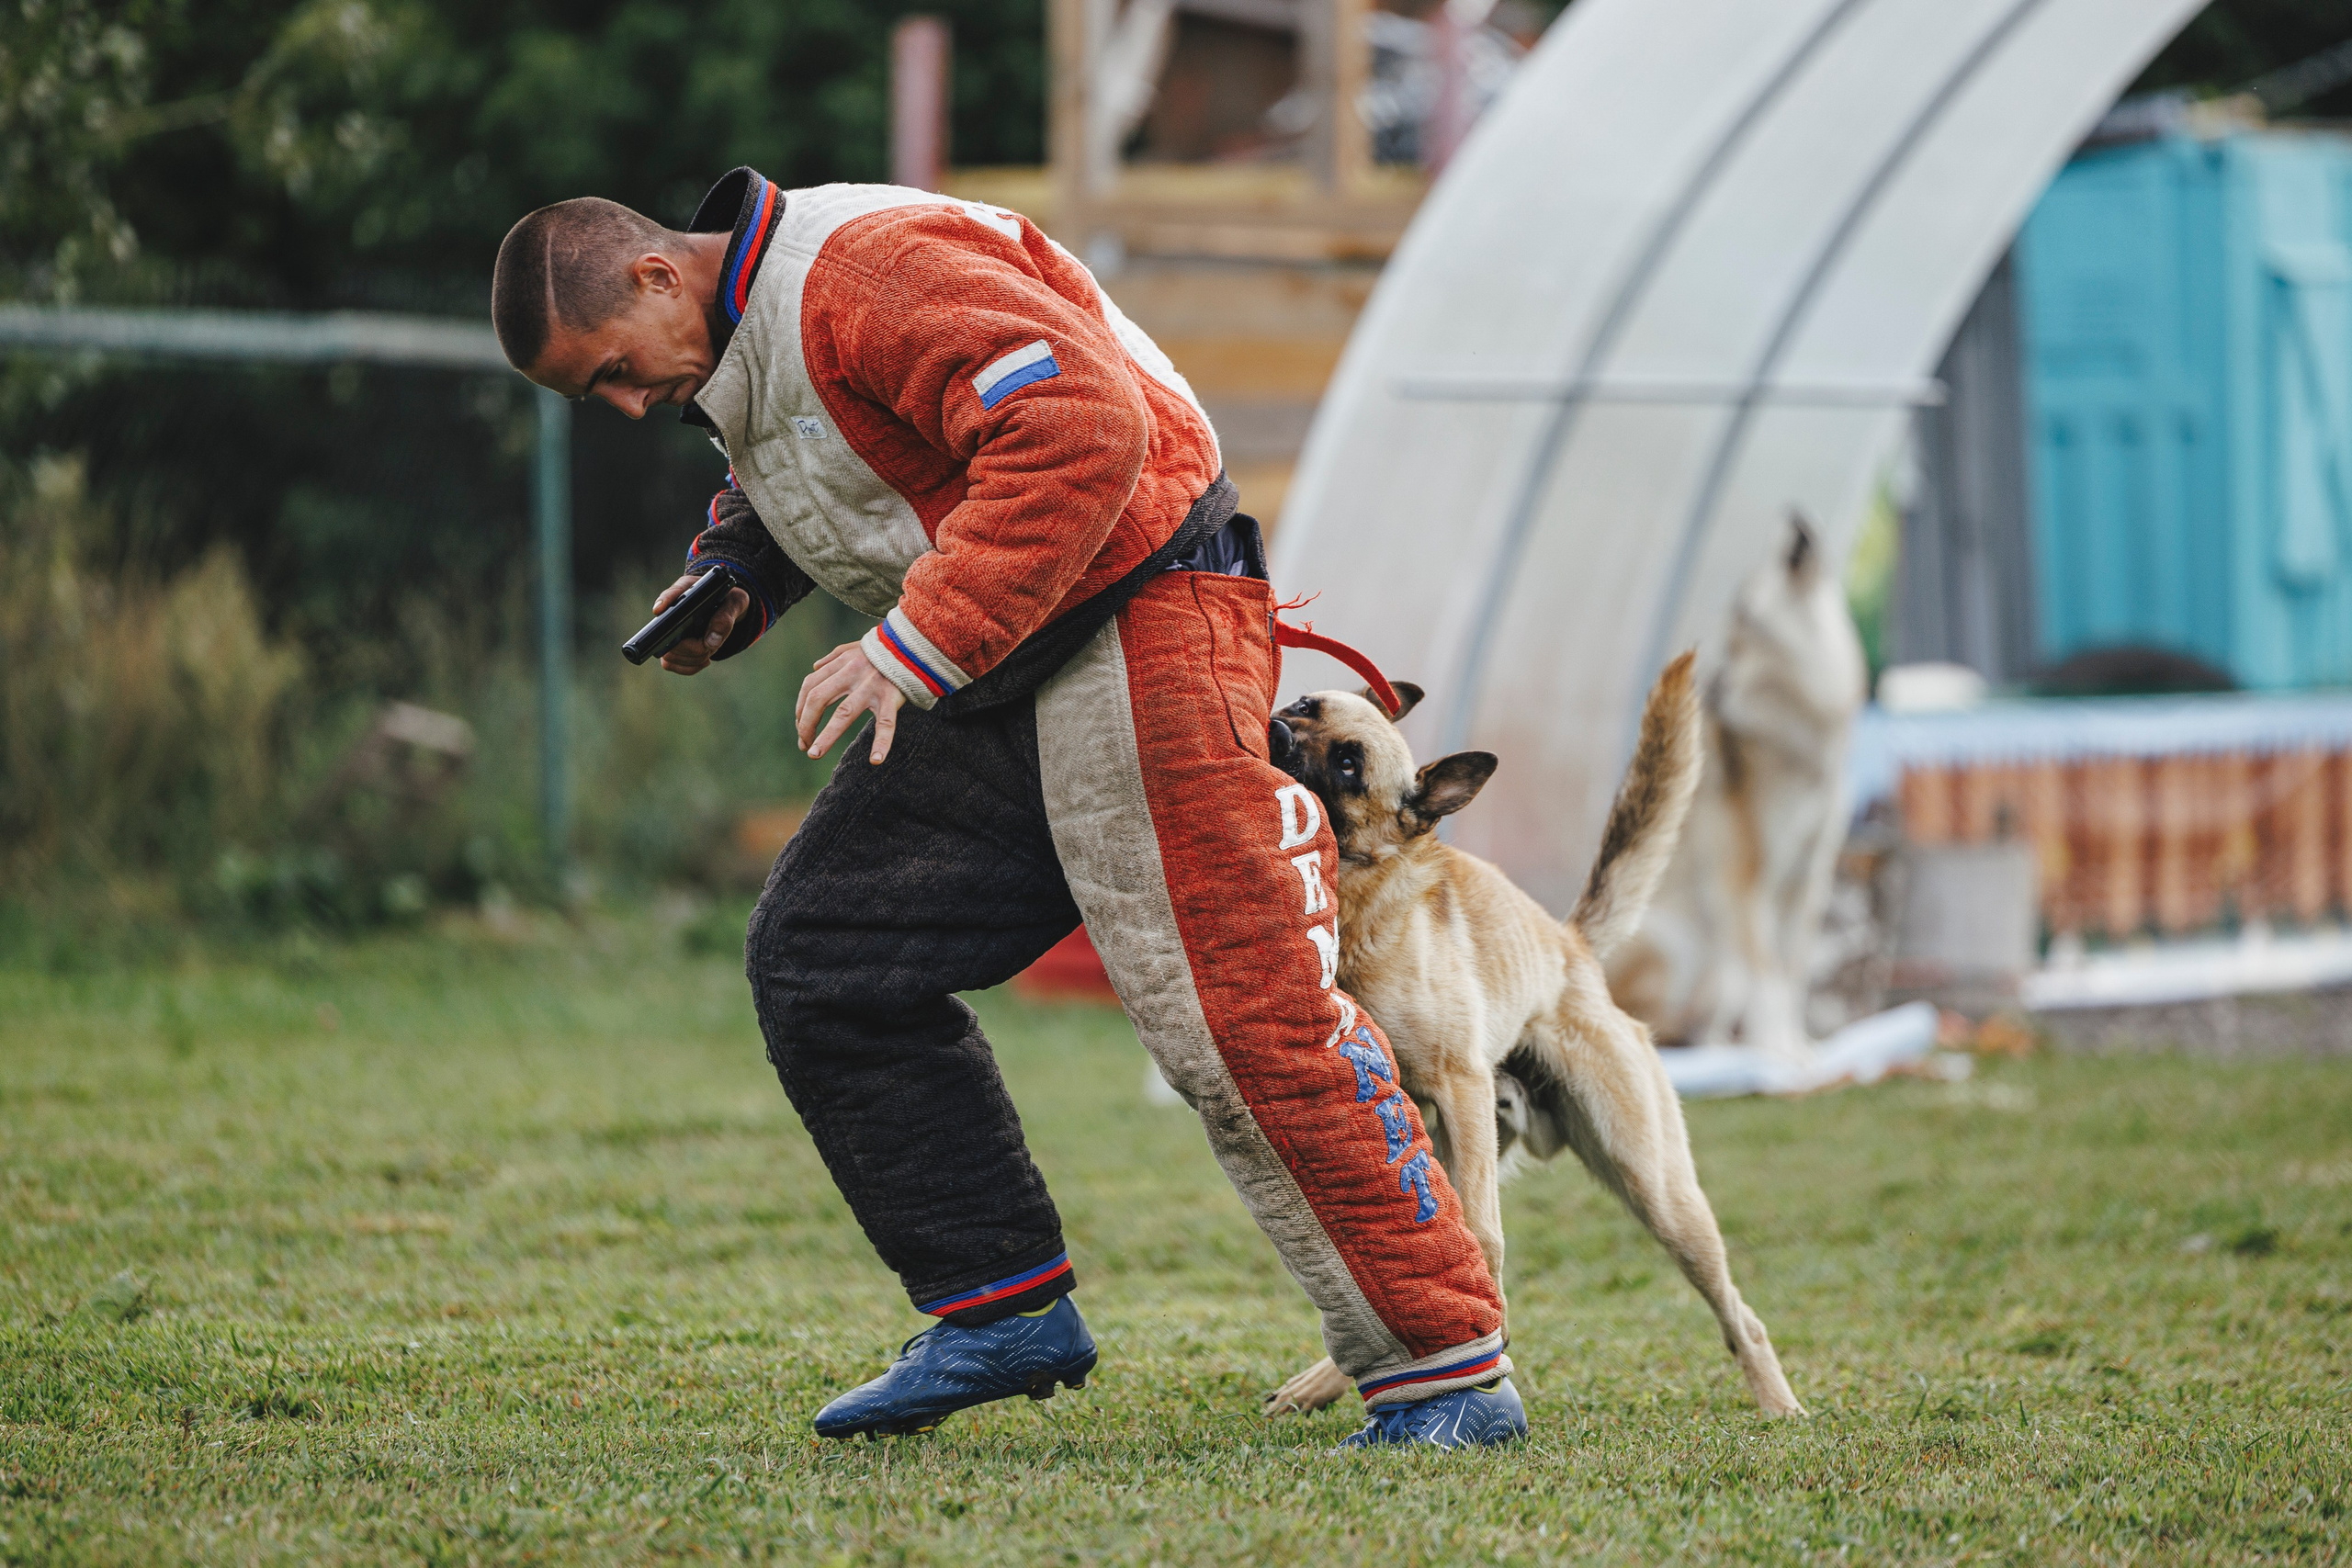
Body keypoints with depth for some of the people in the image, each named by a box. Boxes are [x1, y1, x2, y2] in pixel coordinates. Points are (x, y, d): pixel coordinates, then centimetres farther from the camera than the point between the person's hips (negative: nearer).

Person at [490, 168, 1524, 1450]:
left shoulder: (869, 270, -19)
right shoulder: (737, 352, 12)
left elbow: (1082, 426, -30)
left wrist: (912, 648, -30)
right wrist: (727, 579, 8)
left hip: (1138, 640, -10)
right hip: (992, 693, 10)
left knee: (1240, 1024, -13)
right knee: (817, 955, 6)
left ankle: (1449, 1376, -7)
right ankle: (1003, 1312, 12)